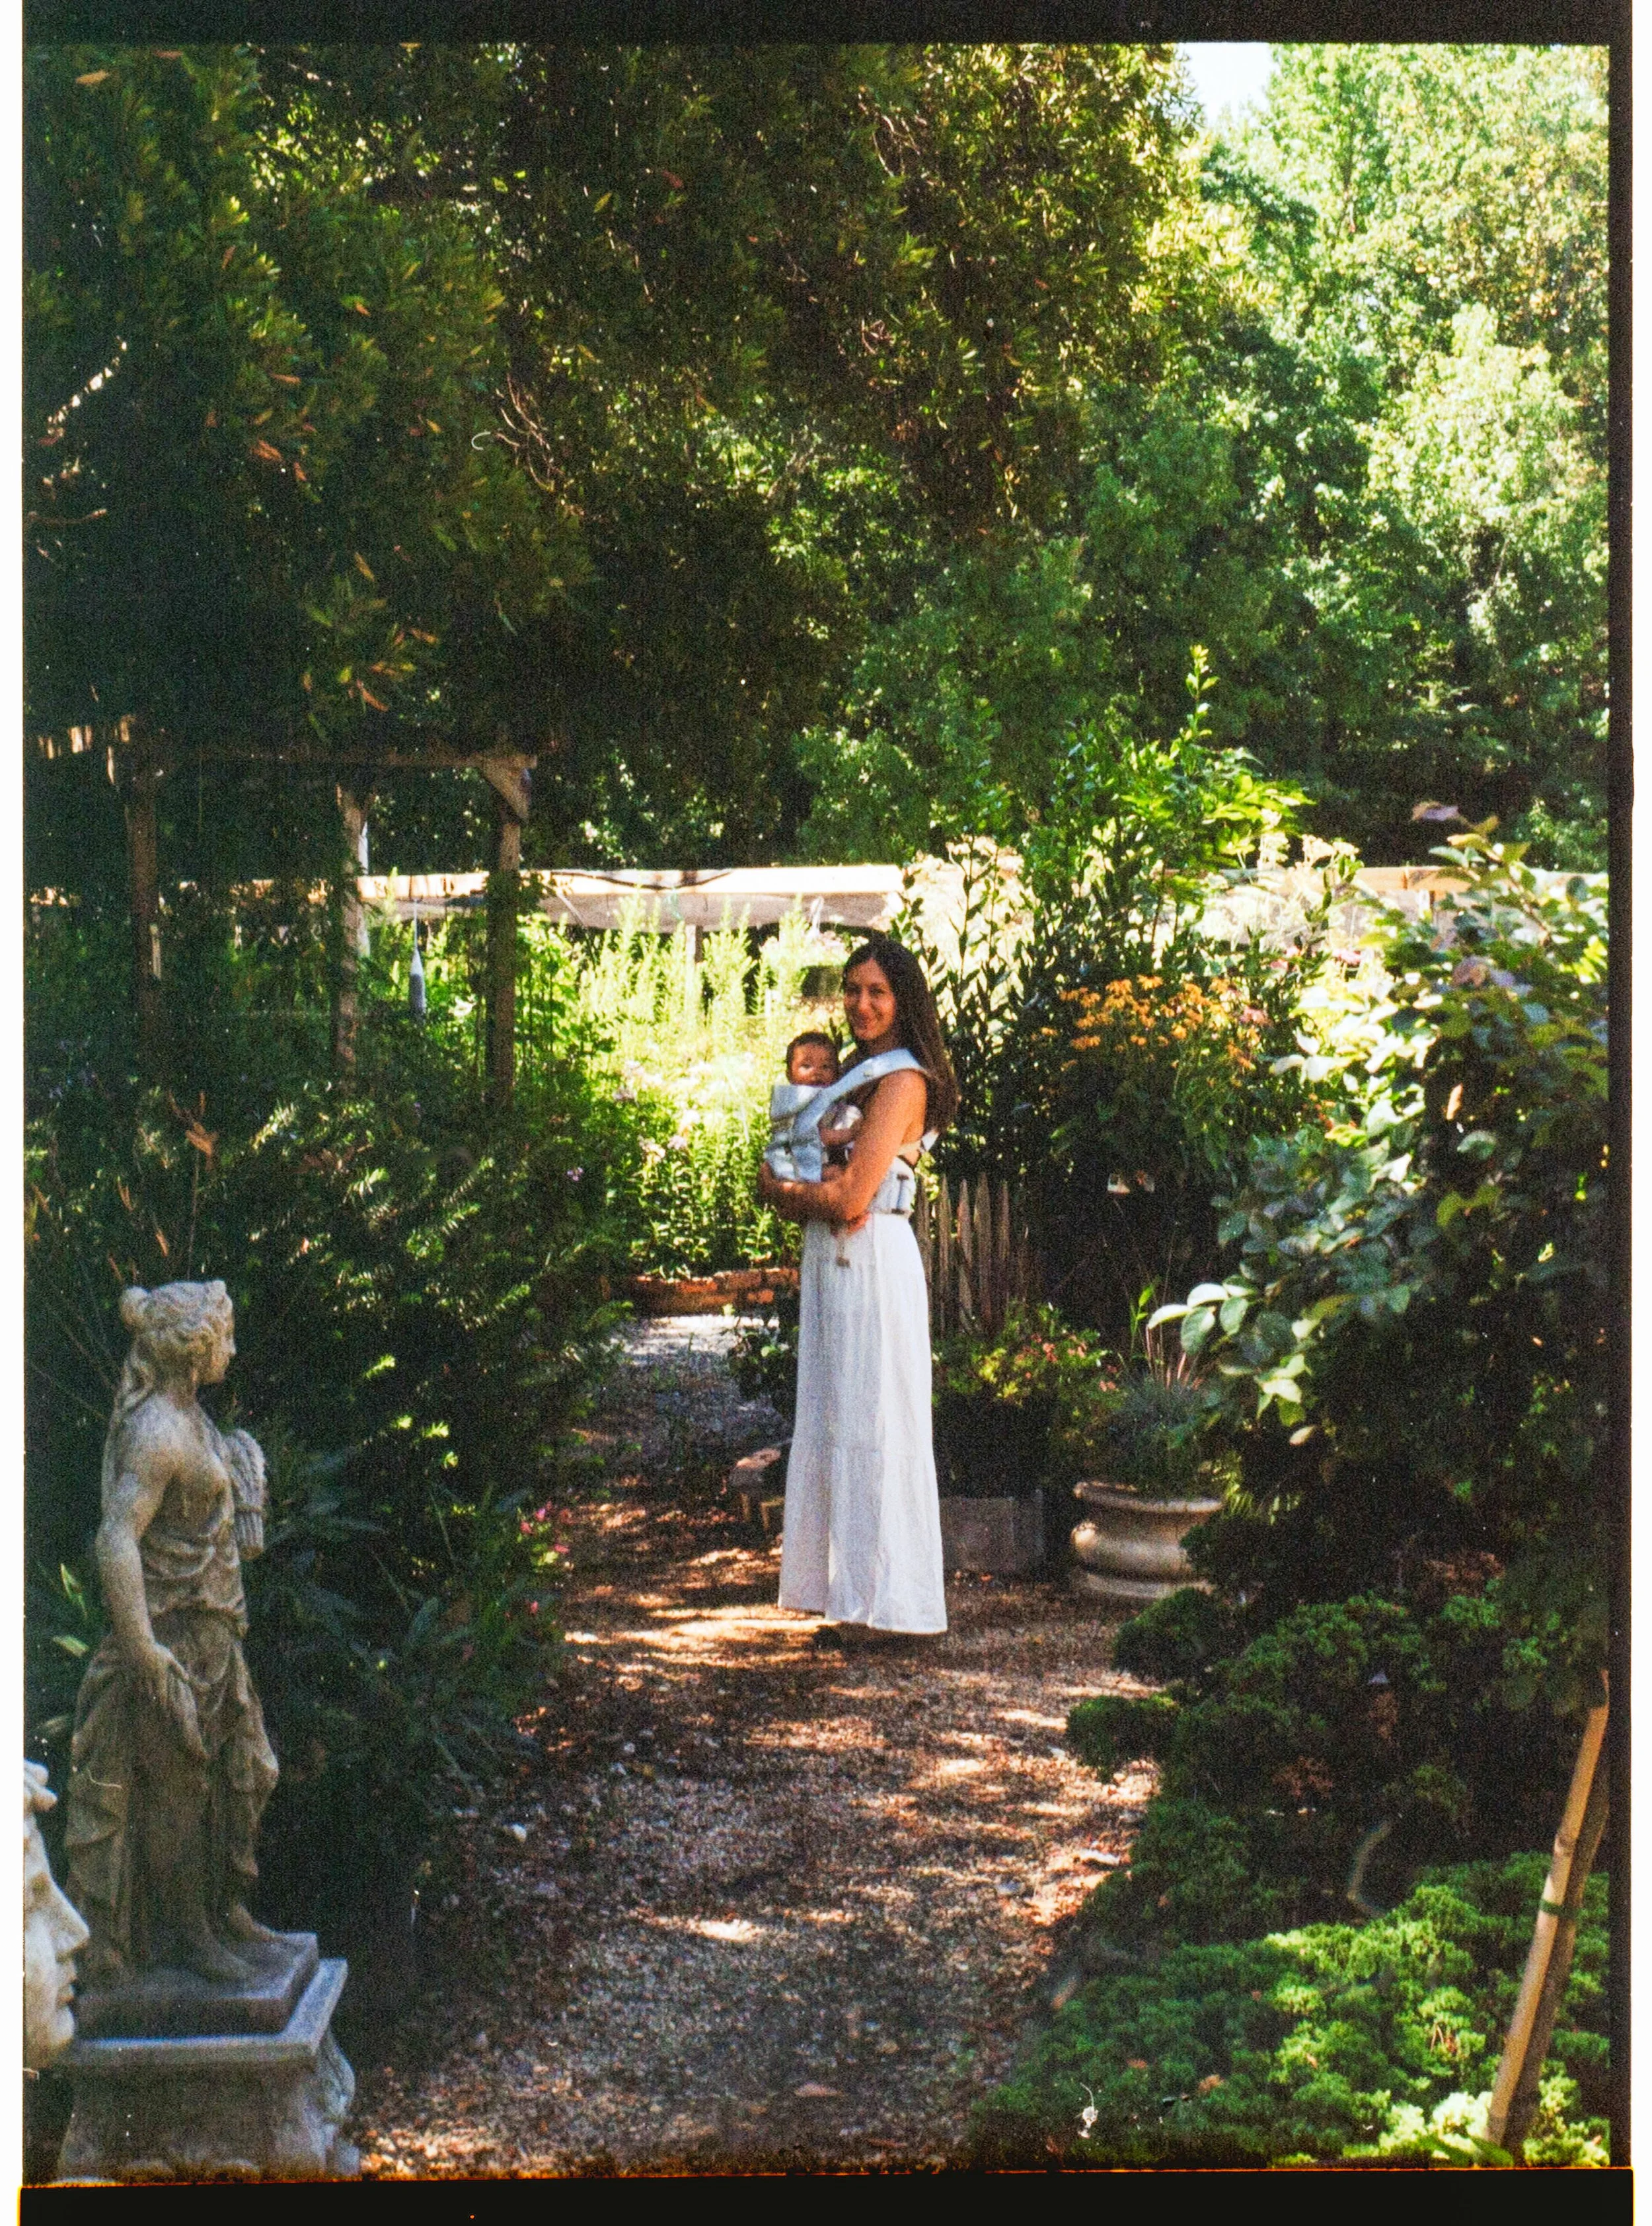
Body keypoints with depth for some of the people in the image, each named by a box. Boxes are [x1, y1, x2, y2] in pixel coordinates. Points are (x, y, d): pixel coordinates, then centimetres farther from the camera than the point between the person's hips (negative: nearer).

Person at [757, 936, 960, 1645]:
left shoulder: (903, 1080, -12)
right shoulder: (853, 1074, 17)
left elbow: (851, 1198, -19)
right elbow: (777, 1174, 15)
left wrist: (782, 1187, -2)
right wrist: (814, 1190, -8)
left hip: (873, 1264, -9)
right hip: (831, 1264, 9)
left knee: (868, 1425, -4)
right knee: (832, 1425, 10)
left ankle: (877, 1599, 2)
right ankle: (849, 1597, 16)